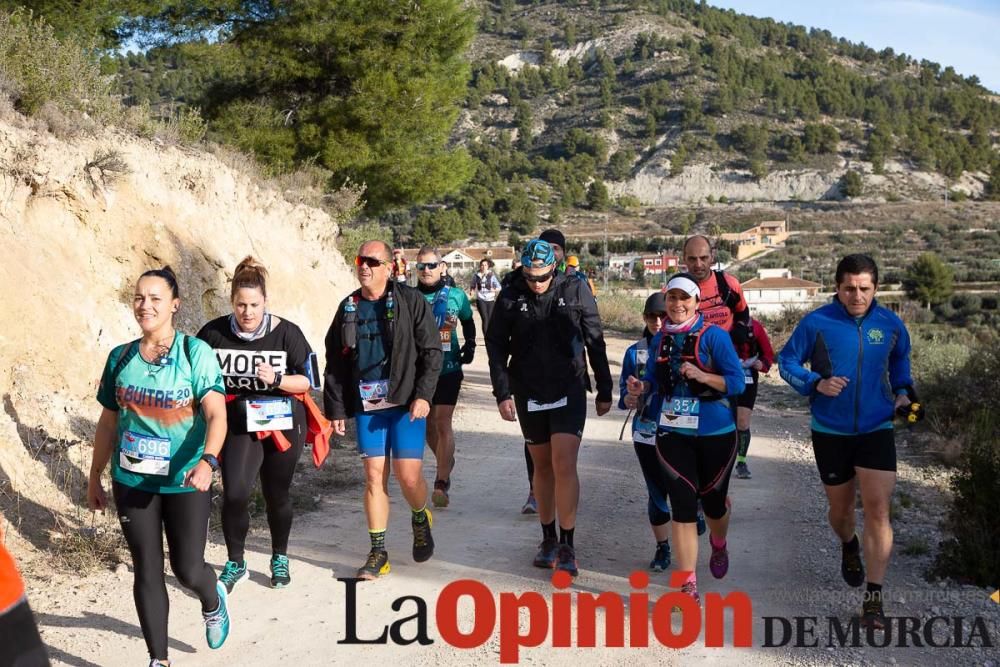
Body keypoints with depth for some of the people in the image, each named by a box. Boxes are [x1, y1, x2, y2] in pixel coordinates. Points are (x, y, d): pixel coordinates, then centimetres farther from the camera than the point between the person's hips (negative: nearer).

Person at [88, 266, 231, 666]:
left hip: (185, 482, -3)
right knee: (147, 572, 8)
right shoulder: (120, 358, 2)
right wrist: (95, 478, 14)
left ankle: (213, 602, 39)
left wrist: (207, 461, -35)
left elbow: (216, 414, -19)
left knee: (188, 570, 2)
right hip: (132, 482, 3)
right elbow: (108, 423, 11)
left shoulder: (195, 352, -10)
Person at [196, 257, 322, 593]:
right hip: (239, 426, 0)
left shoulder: (286, 333, -11)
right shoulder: (214, 333, -7)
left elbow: (307, 380, -8)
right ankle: (235, 563, 10)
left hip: (283, 424, 0)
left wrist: (276, 379, -24)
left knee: (277, 495, 11)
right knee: (234, 494, -13)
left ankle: (280, 559, 35)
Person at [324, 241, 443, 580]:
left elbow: (431, 351, -5)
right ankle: (377, 552, 15)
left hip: (406, 403, -3)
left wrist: (423, 395, -14)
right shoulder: (348, 308, 9)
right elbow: (335, 363, 12)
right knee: (374, 475, 4)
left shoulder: (410, 301, -3)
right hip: (366, 406, 4)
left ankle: (420, 519, 27)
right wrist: (336, 409, 9)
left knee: (408, 475, -6)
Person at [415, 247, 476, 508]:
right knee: (426, 424, 13)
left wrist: (469, 346, 6)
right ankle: (446, 462, 39)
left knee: (442, 423, -10)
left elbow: (468, 322, 18)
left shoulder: (456, 296, 1)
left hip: (448, 369, -3)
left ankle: (442, 482, -10)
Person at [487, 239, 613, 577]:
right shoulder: (510, 297, -2)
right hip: (528, 395, 2)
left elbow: (595, 342, 2)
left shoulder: (576, 291, -4)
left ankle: (567, 546, -2)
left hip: (569, 392, -2)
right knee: (542, 466, 12)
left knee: (564, 465, -12)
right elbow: (496, 346, 3)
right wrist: (503, 393, -4)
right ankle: (548, 539, 26)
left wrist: (604, 391, 5)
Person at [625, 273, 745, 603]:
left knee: (712, 500, 14)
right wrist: (642, 387, -7)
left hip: (715, 434, -2)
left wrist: (702, 376, -27)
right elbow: (655, 380, 14)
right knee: (683, 504, -5)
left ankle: (719, 545, 50)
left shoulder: (714, 336, -11)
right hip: (673, 433, 2)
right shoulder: (659, 339, 3)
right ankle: (688, 584, 0)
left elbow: (737, 382, -13)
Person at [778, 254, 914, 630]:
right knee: (840, 509, 14)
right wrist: (817, 383, -21)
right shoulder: (816, 323, -12)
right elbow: (787, 361, -4)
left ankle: (873, 599, -3)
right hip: (830, 432, 0)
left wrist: (903, 391, 0)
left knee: (877, 509, -10)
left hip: (876, 430, 1)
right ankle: (849, 546, 51)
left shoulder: (890, 324, -3)